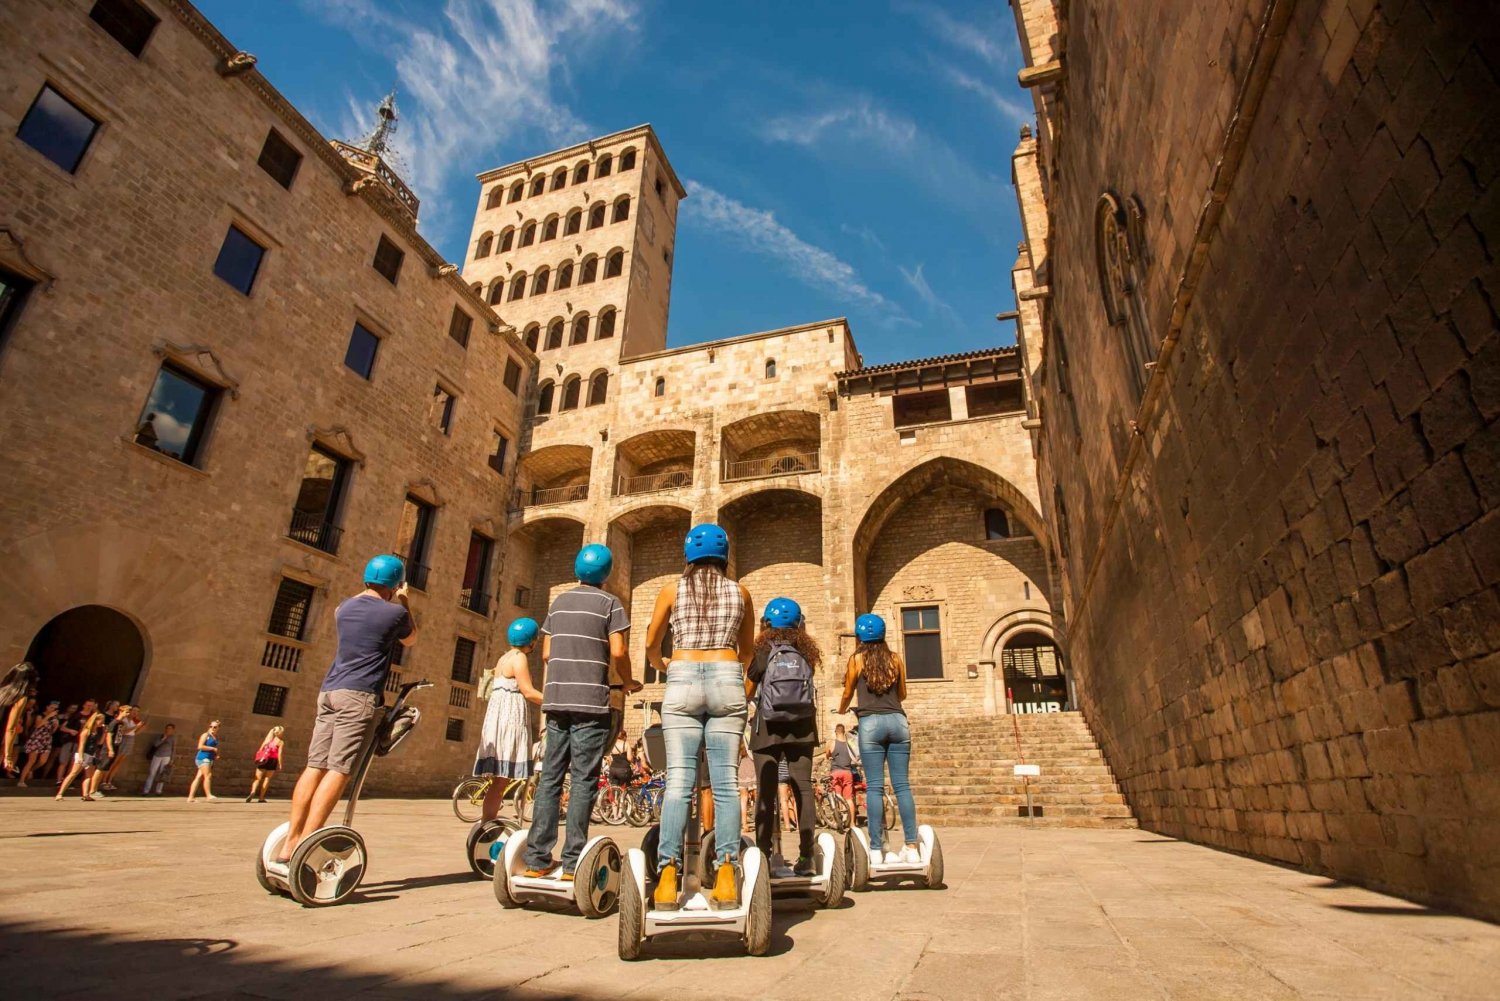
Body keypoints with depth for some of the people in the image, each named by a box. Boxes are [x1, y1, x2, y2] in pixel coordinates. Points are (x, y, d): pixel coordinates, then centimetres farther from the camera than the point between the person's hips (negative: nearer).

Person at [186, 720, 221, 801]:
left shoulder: (216, 737, 20)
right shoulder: (205, 735, -3)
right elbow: (200, 746, -14)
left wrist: (216, 756, 15)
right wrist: (212, 748, -14)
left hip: (210, 759, 8)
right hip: (203, 758, -8)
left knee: (199, 777, 7)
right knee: (208, 776, -17)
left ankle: (190, 797, 8)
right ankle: (209, 795, -21)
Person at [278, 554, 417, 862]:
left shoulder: (344, 607, 13)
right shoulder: (395, 612, -4)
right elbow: (410, 640, 17)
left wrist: (390, 602, 40)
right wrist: (403, 602, 24)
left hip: (329, 691, 7)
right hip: (359, 694, -7)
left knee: (315, 766, 6)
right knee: (338, 770, -8)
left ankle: (290, 843, 7)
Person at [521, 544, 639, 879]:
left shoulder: (559, 602, 14)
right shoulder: (609, 603, -1)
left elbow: (546, 654, 13)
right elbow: (618, 651, -10)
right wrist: (629, 683, 6)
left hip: (556, 699, 5)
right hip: (591, 702, -5)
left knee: (550, 777, 8)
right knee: (584, 780, -1)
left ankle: (537, 859, 9)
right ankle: (572, 863, -1)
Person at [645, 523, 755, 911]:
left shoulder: (672, 590, 9)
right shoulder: (740, 593, 12)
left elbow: (651, 646, 15)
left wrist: (663, 667, 36)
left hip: (682, 680, 0)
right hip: (727, 681, 1)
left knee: (679, 780, -3)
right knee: (725, 781, 0)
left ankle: (668, 876, -9)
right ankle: (727, 874, -7)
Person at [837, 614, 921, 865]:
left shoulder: (857, 659, 3)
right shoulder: (895, 659, 10)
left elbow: (847, 694, 12)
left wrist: (841, 710, 33)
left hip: (871, 722, -2)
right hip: (897, 721, 3)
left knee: (874, 787, -1)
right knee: (902, 785, 5)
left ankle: (876, 850, 0)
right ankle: (912, 847, 6)